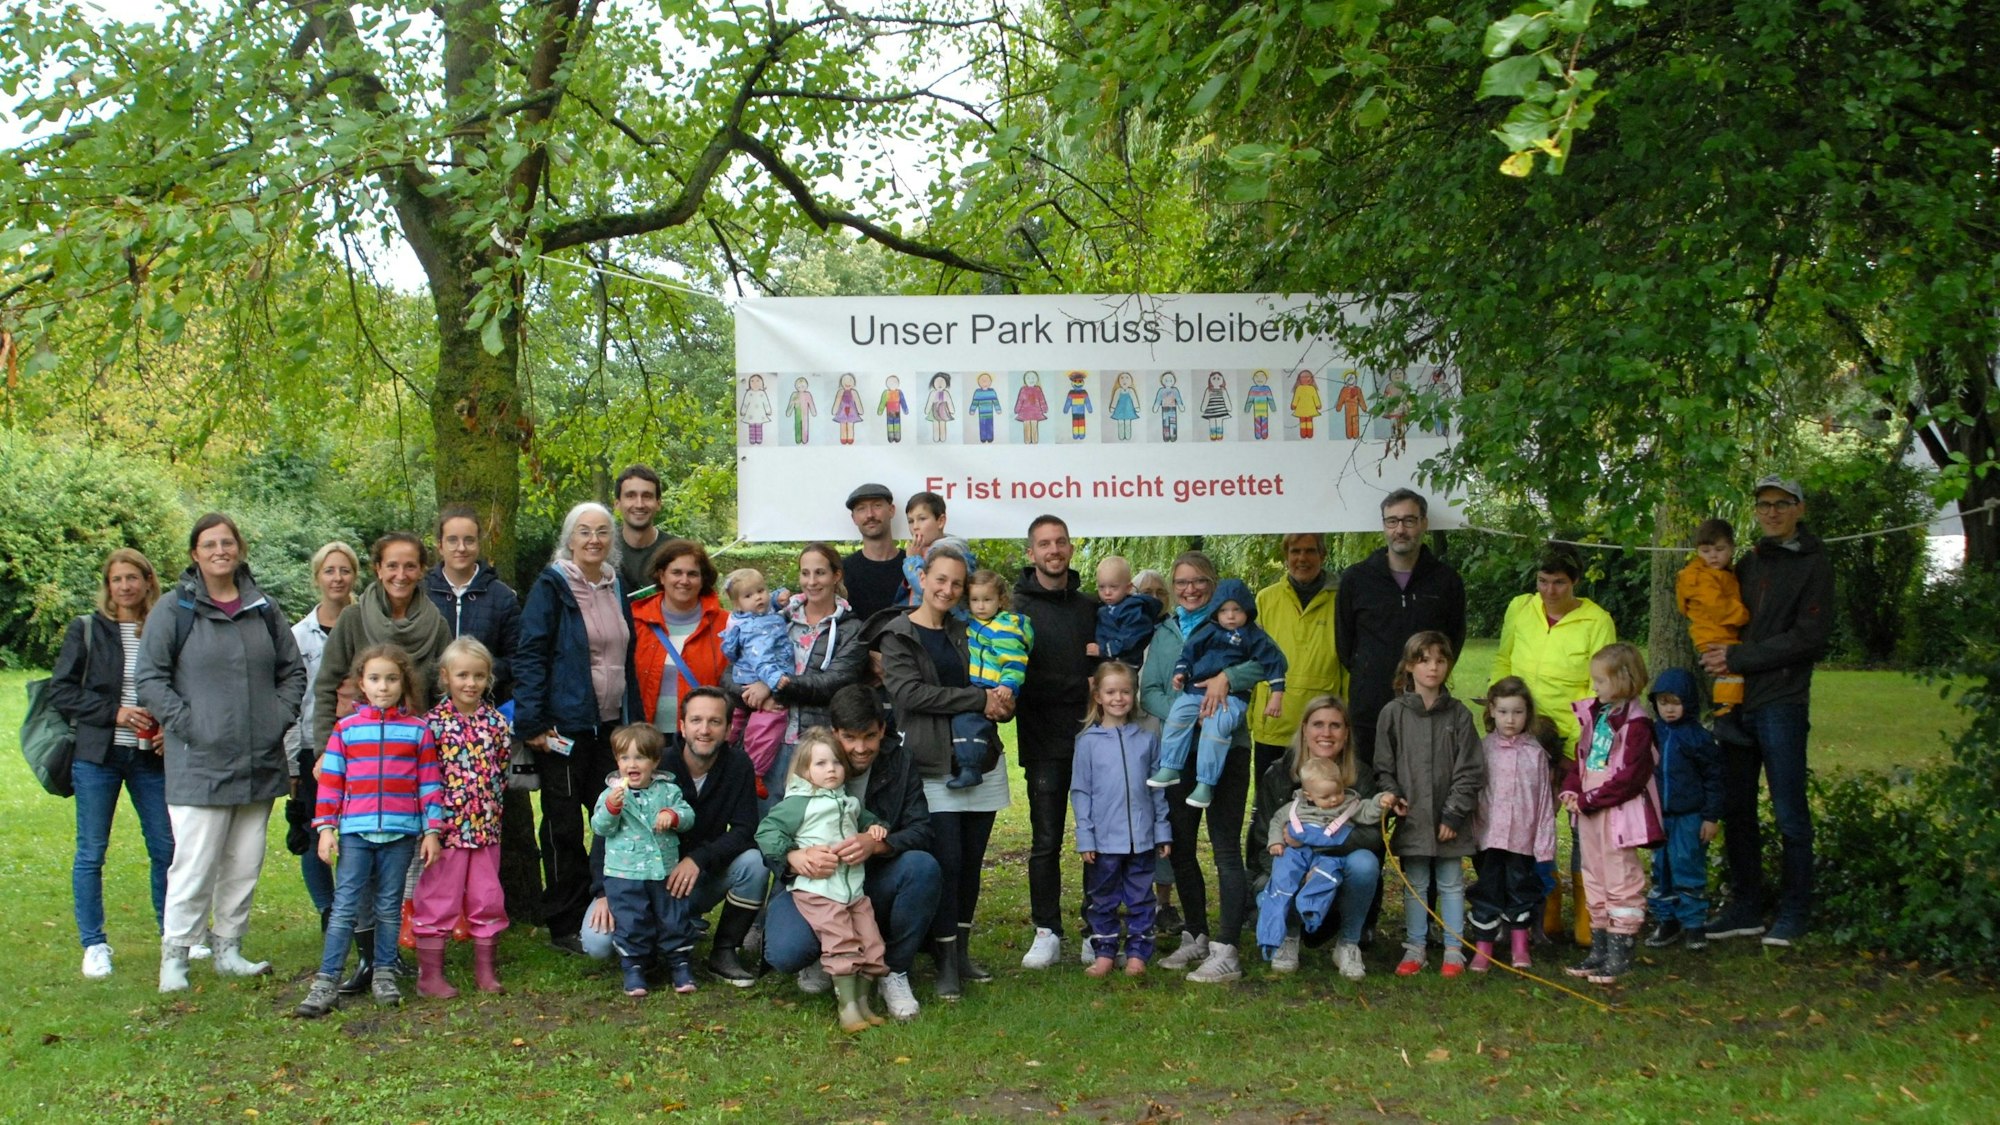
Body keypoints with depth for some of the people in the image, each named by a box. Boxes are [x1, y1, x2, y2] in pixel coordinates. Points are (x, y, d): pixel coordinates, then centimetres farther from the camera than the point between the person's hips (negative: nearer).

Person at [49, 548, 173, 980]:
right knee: (91, 852, 3)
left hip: (150, 756, 1)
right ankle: (94, 945, 13)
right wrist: (113, 713, -13)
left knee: (167, 848, 2)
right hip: (96, 755, -1)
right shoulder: (86, 630, 2)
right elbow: (61, 691, -1)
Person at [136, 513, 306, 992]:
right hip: (199, 764, -4)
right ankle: (174, 956, 6)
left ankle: (228, 949, 21)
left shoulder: (264, 609, 10)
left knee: (246, 864, 9)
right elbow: (149, 678, -4)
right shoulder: (174, 610, -2)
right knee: (195, 864, -6)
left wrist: (280, 718, 4)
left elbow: (292, 670, 18)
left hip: (260, 763, 4)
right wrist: (188, 725, -12)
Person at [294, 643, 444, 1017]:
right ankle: (326, 982, -2)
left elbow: (430, 783, 5)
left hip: (400, 834, 0)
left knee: (389, 908, 8)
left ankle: (385, 973, 20)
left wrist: (431, 830, 1)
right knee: (344, 908, -3)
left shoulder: (418, 731, 5)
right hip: (355, 832, 0)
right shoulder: (346, 729, 5)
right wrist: (325, 827, 0)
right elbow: (331, 781, 5)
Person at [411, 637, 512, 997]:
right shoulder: (434, 723, -7)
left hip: (486, 826, 4)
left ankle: (485, 970, 22)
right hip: (447, 826, -4)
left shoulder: (496, 721, 5)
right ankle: (430, 974, 11)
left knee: (488, 898, 10)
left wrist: (494, 808, 3)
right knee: (438, 900, 2)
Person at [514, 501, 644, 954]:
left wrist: (633, 720, 15)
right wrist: (532, 722, -18)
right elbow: (530, 656, -11)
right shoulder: (551, 586, -6)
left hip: (611, 724, 6)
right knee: (564, 826, 0)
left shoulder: (616, 588, 13)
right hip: (566, 725, -6)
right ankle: (564, 925, 8)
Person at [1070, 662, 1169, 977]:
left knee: (1140, 898, 8)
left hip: (1142, 838, 1)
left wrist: (1163, 832, 7)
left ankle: (1138, 952, 17)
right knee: (1102, 899, 8)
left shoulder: (1147, 739, 4)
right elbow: (1080, 791, 0)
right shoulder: (1088, 741, -1)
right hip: (1104, 839, -1)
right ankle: (1104, 952, 18)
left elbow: (1158, 789, 9)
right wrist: (1085, 838, -5)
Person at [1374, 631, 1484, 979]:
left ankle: (1454, 950, 16)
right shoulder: (1394, 713, 1)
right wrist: (1391, 793, -11)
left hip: (1450, 819, -1)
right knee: (1414, 885, 8)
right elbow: (1384, 765, 6)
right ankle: (1414, 948, 17)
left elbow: (1470, 770, -3)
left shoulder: (1458, 714, -1)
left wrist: (1454, 813, -9)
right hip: (1411, 817, 1)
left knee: (1451, 884, 8)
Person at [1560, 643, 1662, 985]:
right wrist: (1571, 788, 2)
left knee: (1621, 881, -1)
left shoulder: (1635, 723, -16)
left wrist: (1588, 800, -17)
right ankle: (1599, 950, 24)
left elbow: (1629, 778, -19)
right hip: (1589, 813, 9)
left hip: (1618, 813, -9)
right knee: (1595, 880, 15)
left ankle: (1620, 953, 5)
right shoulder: (1594, 714, 10)